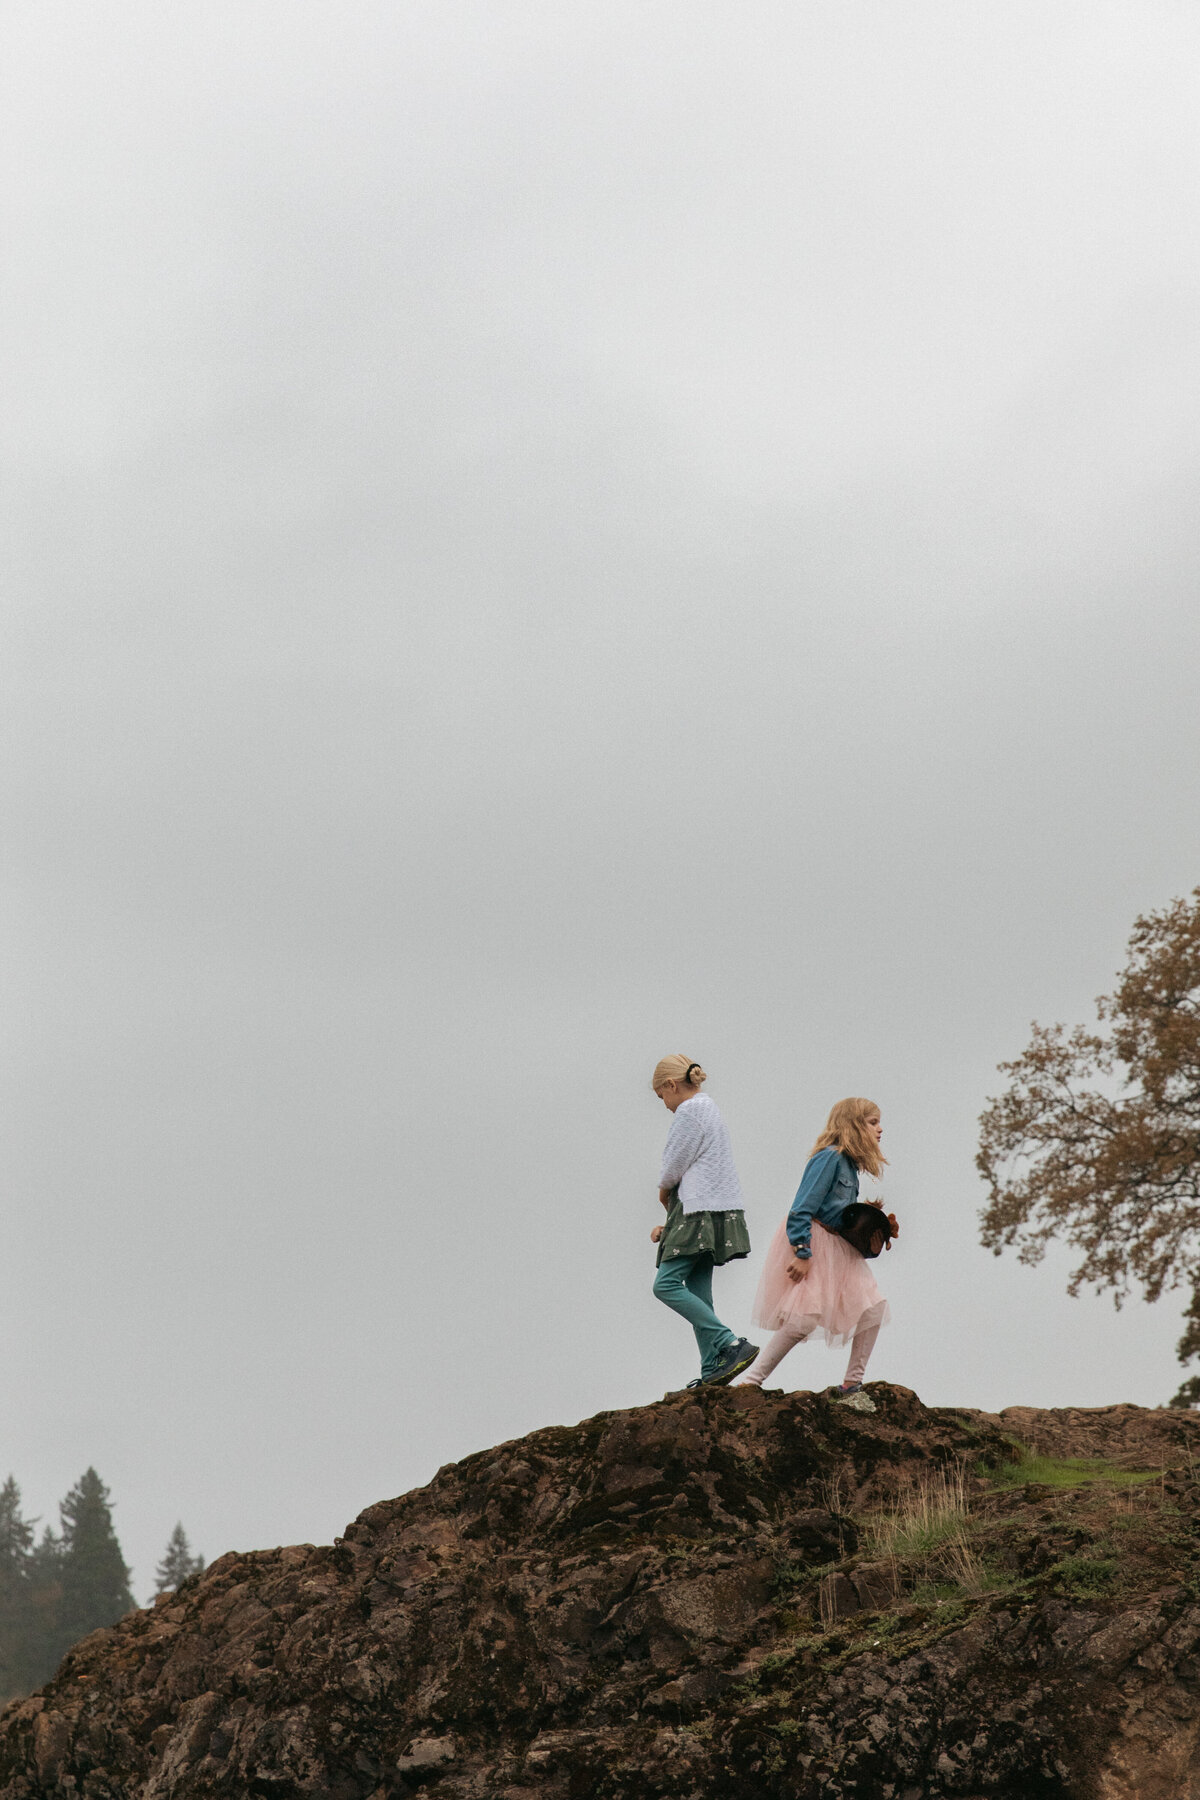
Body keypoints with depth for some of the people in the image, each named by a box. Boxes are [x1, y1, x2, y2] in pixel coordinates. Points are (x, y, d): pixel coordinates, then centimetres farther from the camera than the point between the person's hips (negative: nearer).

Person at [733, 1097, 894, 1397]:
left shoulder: (849, 1163, 14)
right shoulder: (829, 1158, -15)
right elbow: (803, 1208, -20)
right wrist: (802, 1252, -25)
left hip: (837, 1246, 10)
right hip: (809, 1241, -10)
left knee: (872, 1306, 1)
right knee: (805, 1318, -18)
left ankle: (853, 1381, 9)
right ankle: (750, 1381, -12)